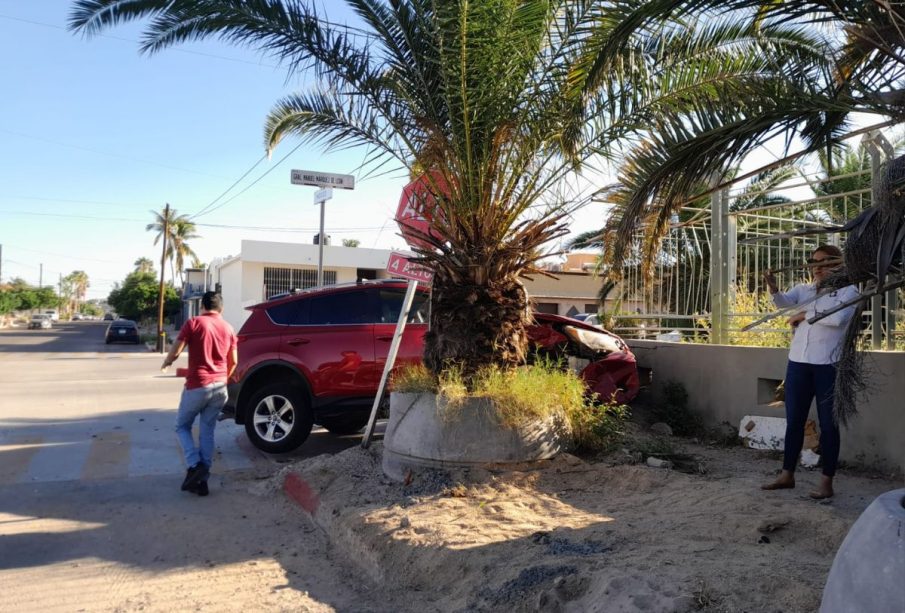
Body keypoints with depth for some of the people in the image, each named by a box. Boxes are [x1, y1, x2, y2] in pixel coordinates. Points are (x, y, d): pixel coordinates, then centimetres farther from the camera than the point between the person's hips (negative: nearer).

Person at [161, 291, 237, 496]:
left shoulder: (193, 323, -6)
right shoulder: (228, 328, 9)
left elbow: (175, 351, -9)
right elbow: (233, 361, 14)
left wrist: (166, 363, 13)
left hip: (197, 386, -4)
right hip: (220, 387, 4)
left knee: (182, 426, 14)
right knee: (207, 432, 12)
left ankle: (195, 466, -6)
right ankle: (201, 480, 11)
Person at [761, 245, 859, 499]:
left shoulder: (848, 290, 1)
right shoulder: (802, 289, 13)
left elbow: (837, 318, -18)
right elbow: (783, 302, -8)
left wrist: (805, 315, -7)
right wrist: (773, 288, -28)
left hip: (828, 365, -4)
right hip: (798, 363, 5)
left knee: (828, 424, 3)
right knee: (794, 421, 9)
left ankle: (826, 482, 10)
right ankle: (787, 475, 19)